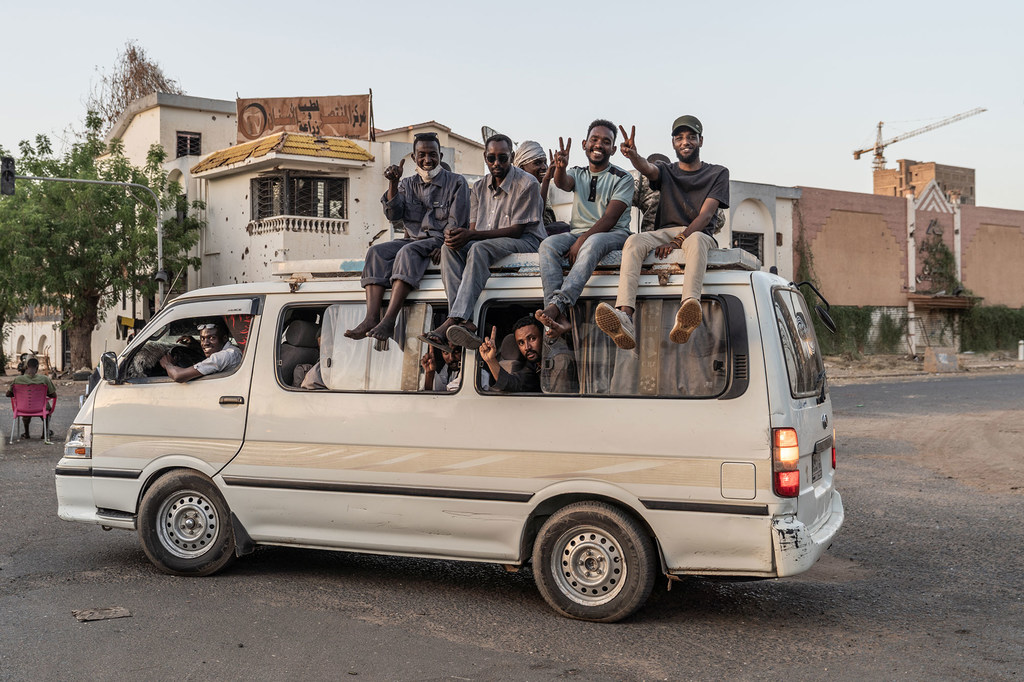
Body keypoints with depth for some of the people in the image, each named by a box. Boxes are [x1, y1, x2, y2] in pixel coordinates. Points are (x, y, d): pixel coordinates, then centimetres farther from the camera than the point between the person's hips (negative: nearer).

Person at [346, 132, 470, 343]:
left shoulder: (456, 182, 4)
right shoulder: (407, 184, 17)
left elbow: (457, 222, -5)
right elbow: (393, 215, 3)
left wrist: (444, 246, -21)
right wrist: (393, 184, -10)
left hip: (439, 241, -5)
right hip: (413, 238, 5)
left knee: (408, 252, -35)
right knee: (377, 252, -22)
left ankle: (389, 321, -47)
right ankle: (371, 318, -36)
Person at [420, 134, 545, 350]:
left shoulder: (528, 184, -8)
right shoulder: (480, 187, 13)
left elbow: (517, 230, -15)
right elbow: (474, 228, 10)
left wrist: (471, 235, -23)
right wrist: (458, 236, -18)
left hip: (525, 242, -6)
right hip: (486, 243, 6)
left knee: (479, 249, -36)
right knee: (450, 248, -23)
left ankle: (453, 321, -47)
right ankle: (464, 322, -40)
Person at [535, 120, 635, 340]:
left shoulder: (622, 179, 4)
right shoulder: (577, 173, 16)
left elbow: (610, 218, -9)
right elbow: (562, 183, -10)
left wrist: (583, 240, -23)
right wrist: (560, 167, -35)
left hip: (613, 235, -4)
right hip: (578, 232, 4)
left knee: (593, 243, -39)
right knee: (548, 245, -28)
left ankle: (557, 304, -53)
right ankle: (559, 316, -44)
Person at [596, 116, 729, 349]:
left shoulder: (717, 173, 14)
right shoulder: (666, 171, 20)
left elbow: (706, 214, -2)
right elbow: (647, 168, -6)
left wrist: (678, 241, -19)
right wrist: (633, 156, -33)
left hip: (700, 233, -2)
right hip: (664, 232, 2)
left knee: (696, 240, -40)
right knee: (634, 241, -31)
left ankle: (686, 316, -67)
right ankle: (624, 318, -54)